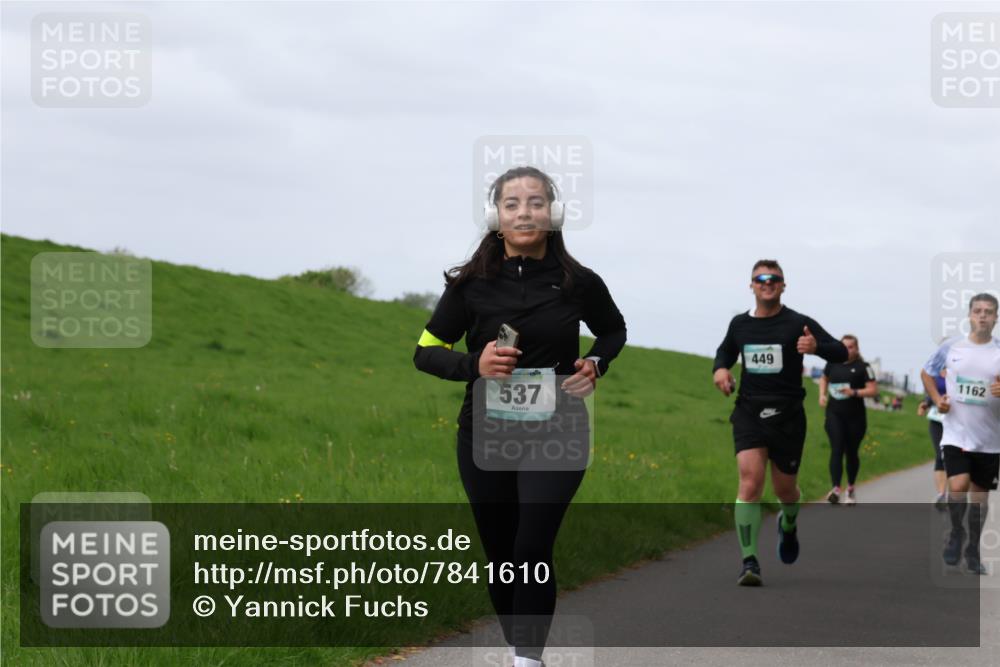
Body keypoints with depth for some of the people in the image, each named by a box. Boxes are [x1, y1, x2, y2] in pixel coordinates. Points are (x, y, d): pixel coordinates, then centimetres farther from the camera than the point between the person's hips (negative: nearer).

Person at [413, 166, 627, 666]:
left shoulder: (578, 283, -4)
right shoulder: (471, 283, -4)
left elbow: (614, 330, 17)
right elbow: (426, 352, 1)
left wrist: (595, 364, -4)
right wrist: (473, 364, -18)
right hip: (486, 434, 2)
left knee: (532, 550, -16)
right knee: (500, 555, 9)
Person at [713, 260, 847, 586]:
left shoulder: (798, 324, -3)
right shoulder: (740, 324, 9)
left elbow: (841, 352, -7)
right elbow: (725, 351, 29)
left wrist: (816, 346, -29)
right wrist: (720, 369, 6)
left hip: (787, 415, -1)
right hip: (749, 413, 1)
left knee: (785, 489, 10)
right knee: (750, 481, -17)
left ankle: (788, 526, 48)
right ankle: (749, 562, -18)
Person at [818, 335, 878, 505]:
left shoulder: (863, 367, -3)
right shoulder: (833, 364, 6)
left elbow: (873, 390, -7)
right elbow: (824, 378, 26)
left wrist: (854, 392, -20)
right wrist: (822, 394, 8)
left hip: (855, 416, -1)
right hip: (834, 414, 1)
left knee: (851, 452, 11)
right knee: (836, 449, -15)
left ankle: (850, 489, 31)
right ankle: (836, 489, -24)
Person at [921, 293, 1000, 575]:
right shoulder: (951, 346, -1)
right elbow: (927, 373, 14)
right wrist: (937, 399, -2)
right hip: (956, 434, -1)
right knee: (958, 486, -17)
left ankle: (973, 551, 25)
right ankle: (956, 532, 11)